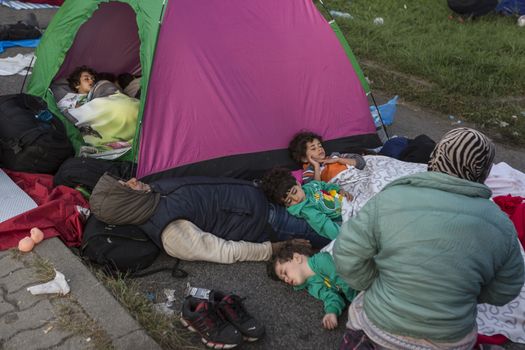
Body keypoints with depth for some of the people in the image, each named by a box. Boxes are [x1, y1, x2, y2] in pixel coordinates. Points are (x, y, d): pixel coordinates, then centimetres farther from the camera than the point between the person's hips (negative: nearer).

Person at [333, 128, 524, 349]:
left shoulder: (390, 199, -16)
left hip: (381, 330, -1)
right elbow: (504, 292, 3)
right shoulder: (500, 223, -9)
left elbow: (348, 255, -13)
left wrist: (376, 287, 3)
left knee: (359, 305, 30)